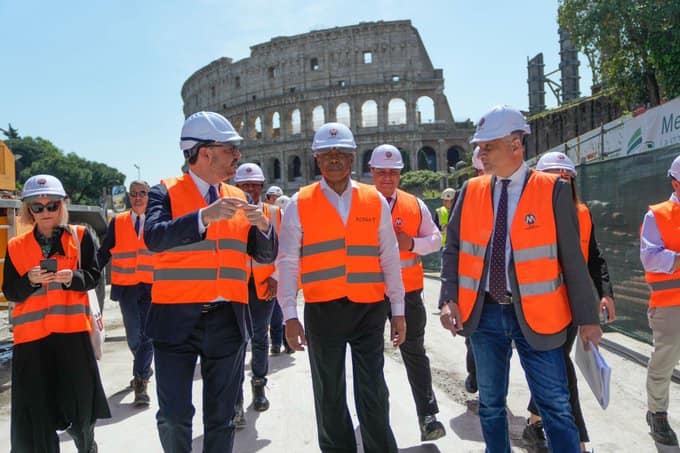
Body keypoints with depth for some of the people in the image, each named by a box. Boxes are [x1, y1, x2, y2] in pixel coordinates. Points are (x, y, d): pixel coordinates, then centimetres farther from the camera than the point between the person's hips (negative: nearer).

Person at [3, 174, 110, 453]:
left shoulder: (80, 236, 6)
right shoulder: (16, 246, 10)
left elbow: (93, 276, 1)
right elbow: (9, 292, 7)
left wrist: (72, 277, -19)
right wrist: (30, 280, -13)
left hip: (72, 330, -1)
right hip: (31, 334, 1)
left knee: (80, 399, 7)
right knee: (34, 412, 0)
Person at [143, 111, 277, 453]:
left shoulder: (239, 199, 9)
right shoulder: (165, 192, -2)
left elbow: (265, 255, 9)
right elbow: (153, 237, -21)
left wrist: (263, 226, -11)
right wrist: (205, 216, -30)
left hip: (228, 322, 4)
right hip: (176, 320, -3)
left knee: (221, 416, 13)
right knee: (174, 415, 2)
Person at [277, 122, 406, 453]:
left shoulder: (375, 201, 5)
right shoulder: (300, 204, 1)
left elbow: (390, 259, 7)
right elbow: (287, 262, 0)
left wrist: (398, 311, 6)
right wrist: (290, 317, -5)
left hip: (369, 310, 0)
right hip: (321, 311, 0)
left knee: (373, 394, 4)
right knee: (329, 395, 13)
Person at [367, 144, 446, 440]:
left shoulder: (415, 205, 3)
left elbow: (435, 239, 7)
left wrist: (412, 243, -12)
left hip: (408, 290, 0)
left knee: (414, 351, 1)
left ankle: (428, 416, 7)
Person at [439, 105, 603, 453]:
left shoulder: (553, 191, -6)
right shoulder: (470, 191, 3)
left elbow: (572, 258, -4)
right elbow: (453, 250, 5)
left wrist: (587, 318, -2)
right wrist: (449, 299, -7)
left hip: (536, 315, -3)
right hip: (483, 313, 3)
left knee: (555, 407, 3)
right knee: (490, 404, 16)